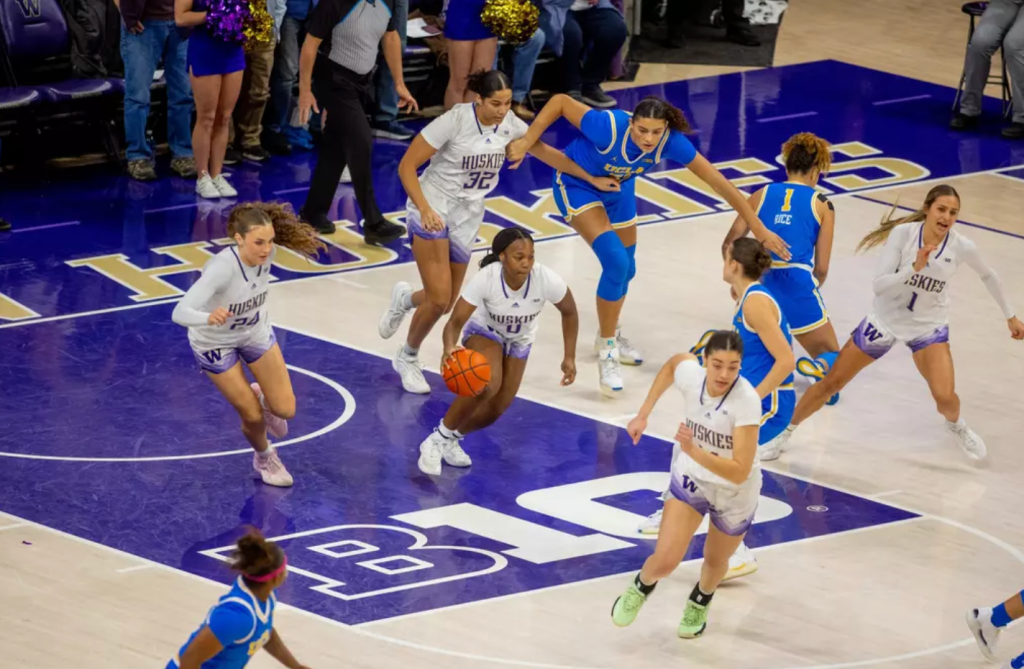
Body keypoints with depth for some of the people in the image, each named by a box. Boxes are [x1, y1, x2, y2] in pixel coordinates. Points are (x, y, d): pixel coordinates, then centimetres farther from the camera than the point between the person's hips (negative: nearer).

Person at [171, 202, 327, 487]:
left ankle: (261, 397, 36)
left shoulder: (267, 252, -23)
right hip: (215, 342, -5)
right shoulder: (222, 268, -40)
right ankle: (264, 458, 33)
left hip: (255, 332, 5)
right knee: (254, 416, -1)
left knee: (285, 410, 0)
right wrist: (209, 318, -67)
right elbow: (179, 313, -48)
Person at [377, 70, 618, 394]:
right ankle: (408, 358, 12)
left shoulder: (509, 124, -7)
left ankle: (405, 299, 45)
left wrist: (591, 179, 14)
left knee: (446, 303, 9)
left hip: (467, 218, 6)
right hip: (432, 211, -5)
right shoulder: (456, 120, -22)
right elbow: (407, 166, -19)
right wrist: (424, 209, -30)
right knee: (439, 300, -15)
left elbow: (547, 153, 12)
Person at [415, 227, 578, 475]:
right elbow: (455, 322, -34)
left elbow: (569, 312, -13)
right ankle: (437, 440, -14)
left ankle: (452, 438, 29)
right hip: (484, 331, -3)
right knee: (487, 384, -32)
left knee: (495, 410, -1)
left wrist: (569, 357, -13)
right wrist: (450, 347, -55)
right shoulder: (486, 279, -38)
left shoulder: (547, 280, -34)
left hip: (519, 340, 3)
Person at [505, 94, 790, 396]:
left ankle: (610, 335, 44)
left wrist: (759, 229, -22)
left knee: (626, 268, 16)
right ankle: (607, 351, -4)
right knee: (615, 261, -20)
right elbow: (560, 101, -29)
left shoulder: (671, 141, -30)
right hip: (577, 184, -5)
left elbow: (719, 182, -24)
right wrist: (526, 142, -32)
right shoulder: (609, 127, -41)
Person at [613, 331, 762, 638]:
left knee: (715, 562, 22)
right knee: (664, 561, -12)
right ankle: (641, 588, 25)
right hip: (691, 479, 2)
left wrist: (693, 451, -49)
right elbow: (675, 362, 3)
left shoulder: (747, 401, -36)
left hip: (735, 494, -2)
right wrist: (643, 414, 3)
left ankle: (700, 602, 59)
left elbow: (739, 472, -38)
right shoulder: (691, 374, -25)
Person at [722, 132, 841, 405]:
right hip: (799, 289, -3)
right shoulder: (821, 205, 5)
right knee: (832, 356, 14)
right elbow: (821, 268, 5)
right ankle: (820, 367, -24)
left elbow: (729, 245, 11)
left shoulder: (761, 195, 11)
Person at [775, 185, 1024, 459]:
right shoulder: (903, 233, -24)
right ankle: (786, 430, 28)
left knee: (945, 397, -19)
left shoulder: (962, 247, -18)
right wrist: (915, 267, -41)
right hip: (885, 320, 0)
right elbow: (879, 285, -26)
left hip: (928, 326, 0)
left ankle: (956, 426, 19)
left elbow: (988, 275, 3)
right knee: (831, 383, 5)